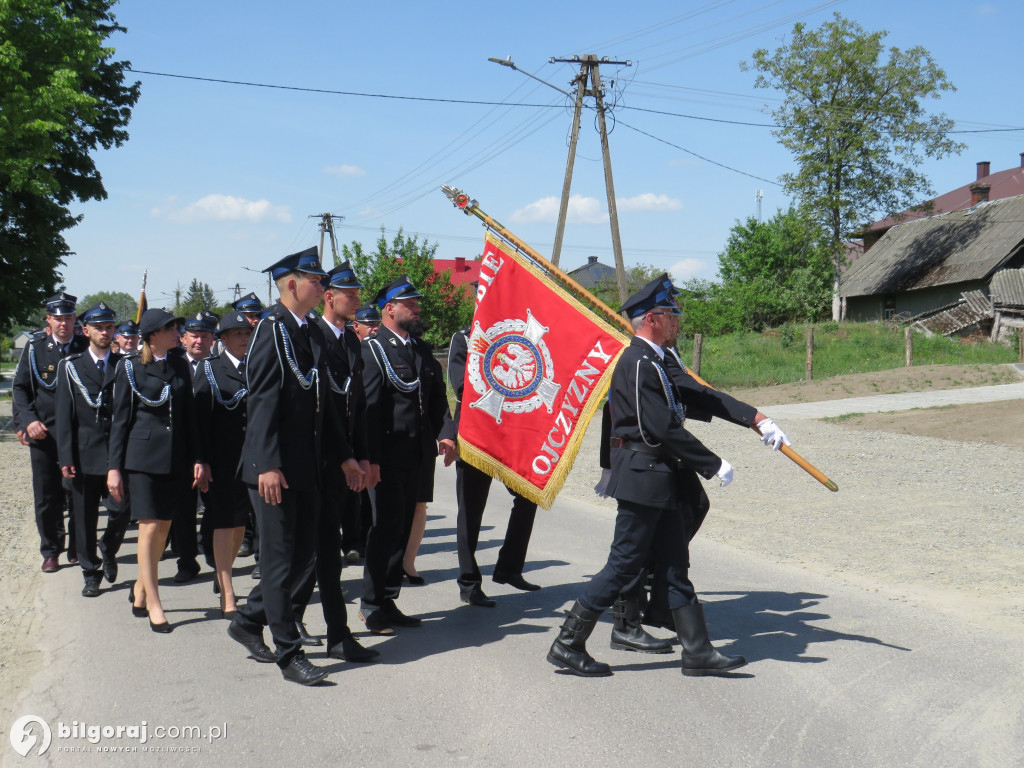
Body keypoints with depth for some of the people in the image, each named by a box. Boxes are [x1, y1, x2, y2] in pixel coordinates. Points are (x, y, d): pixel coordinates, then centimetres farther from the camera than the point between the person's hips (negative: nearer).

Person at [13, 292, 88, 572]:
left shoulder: (85, 348, 0)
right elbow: (20, 387, 6)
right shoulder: (35, 348, 3)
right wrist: (28, 420, -8)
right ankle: (51, 551, 19)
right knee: (46, 497, 6)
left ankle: (77, 549, 20)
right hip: (43, 434, 1)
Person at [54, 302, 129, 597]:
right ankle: (91, 572, 19)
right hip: (85, 453, 0)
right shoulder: (70, 366, 4)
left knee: (121, 510, -3)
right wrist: (66, 457, -6)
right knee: (84, 517, 5)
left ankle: (108, 550, 27)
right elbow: (64, 415, 1)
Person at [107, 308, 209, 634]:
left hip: (176, 457, 4)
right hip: (143, 457, -4)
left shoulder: (180, 364, 8)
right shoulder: (130, 368, -2)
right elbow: (120, 419, 0)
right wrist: (114, 466, -4)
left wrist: (198, 459, 5)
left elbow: (189, 414, 10)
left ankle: (141, 587, 30)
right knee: (150, 528, -6)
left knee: (163, 527, 10)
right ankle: (153, 605, 3)